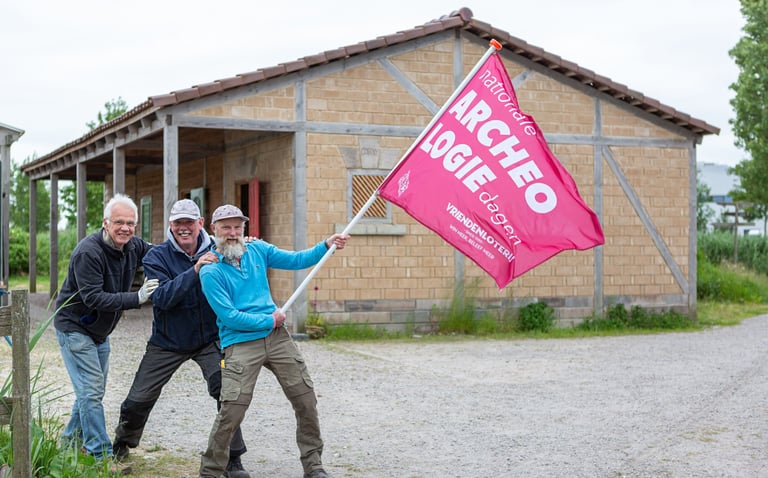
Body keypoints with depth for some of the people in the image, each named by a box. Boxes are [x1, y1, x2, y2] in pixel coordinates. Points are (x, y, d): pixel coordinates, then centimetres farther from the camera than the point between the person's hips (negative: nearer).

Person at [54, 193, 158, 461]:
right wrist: (137, 298, -38)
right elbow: (94, 298, -31)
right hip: (75, 327, -8)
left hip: (100, 331, 8)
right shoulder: (88, 253, -27)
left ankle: (71, 441, 31)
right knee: (90, 390, -10)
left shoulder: (133, 246, -5)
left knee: (94, 388, 16)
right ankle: (102, 455, -5)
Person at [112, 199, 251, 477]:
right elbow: (161, 298, -25)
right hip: (167, 342, 0)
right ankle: (122, 444, 37)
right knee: (138, 400, 4)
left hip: (209, 339, 0)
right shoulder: (157, 256, -10)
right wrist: (194, 272, -34)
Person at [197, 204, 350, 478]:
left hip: (277, 337, 5)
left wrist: (327, 245, -1)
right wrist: (269, 321, -9)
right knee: (231, 411, -15)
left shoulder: (257, 250, 10)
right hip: (241, 344, -5)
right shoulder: (210, 271, -7)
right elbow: (229, 316, -13)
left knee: (306, 399, 5)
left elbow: (296, 260, 13)